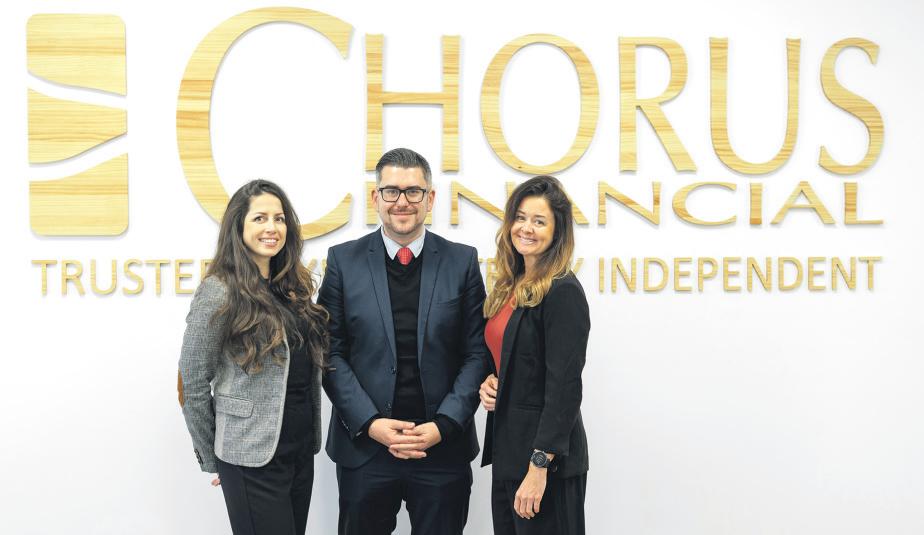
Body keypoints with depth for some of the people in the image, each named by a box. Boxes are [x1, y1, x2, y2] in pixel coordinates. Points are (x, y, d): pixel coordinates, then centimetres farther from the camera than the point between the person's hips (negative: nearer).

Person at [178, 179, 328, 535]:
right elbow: (193, 384, -7)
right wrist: (211, 460, -2)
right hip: (252, 457, -7)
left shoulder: (293, 287, 10)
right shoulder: (219, 292, -10)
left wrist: (312, 438, 10)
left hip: (301, 449, 7)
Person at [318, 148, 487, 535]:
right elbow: (331, 353, 0)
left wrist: (444, 424, -10)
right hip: (364, 445, 0)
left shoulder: (462, 261, 2)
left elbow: (477, 353, 0)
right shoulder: (344, 260, 1)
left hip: (443, 447, 0)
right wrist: (370, 423, -10)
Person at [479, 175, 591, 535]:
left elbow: (564, 387, -18)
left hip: (546, 452, -8)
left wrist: (539, 466, -21)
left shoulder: (563, 292, -15)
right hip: (506, 447, 8)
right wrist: (489, 381, 1)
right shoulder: (511, 286, 10)